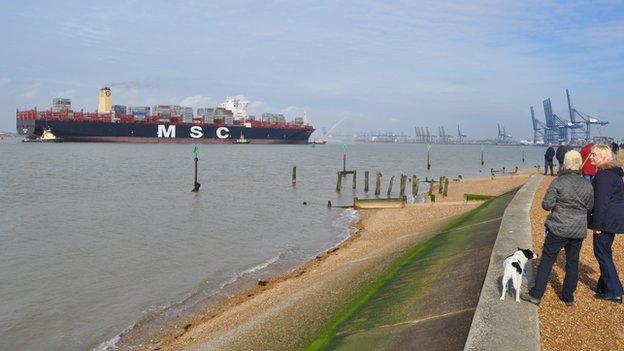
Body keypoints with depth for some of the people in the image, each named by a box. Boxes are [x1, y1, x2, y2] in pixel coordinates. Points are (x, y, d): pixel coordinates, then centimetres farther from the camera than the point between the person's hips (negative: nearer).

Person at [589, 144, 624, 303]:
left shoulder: (604, 175, -19)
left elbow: (601, 202, -22)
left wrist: (597, 225, -19)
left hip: (607, 220, -10)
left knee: (602, 253, -2)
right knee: (605, 252, 18)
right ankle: (604, 286, 29)